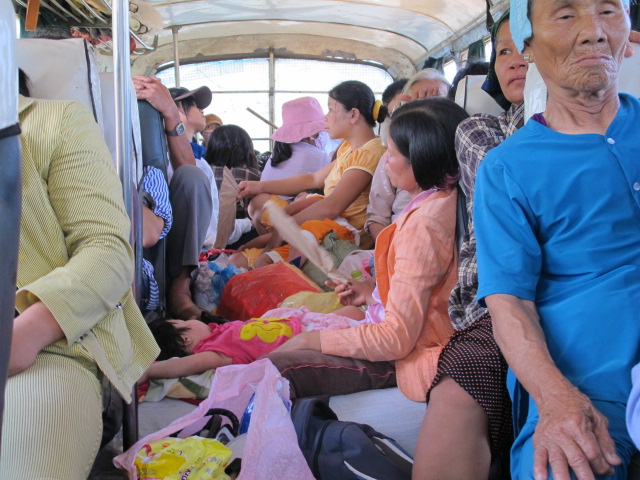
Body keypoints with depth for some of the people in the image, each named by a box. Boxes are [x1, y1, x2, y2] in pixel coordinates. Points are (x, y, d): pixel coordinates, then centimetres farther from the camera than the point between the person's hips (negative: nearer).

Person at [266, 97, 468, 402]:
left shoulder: (423, 222, -27)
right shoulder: (445, 201, 3)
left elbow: (397, 339, -26)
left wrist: (309, 340, -18)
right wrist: (374, 292, 7)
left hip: (410, 357, -10)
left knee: (276, 368, -19)